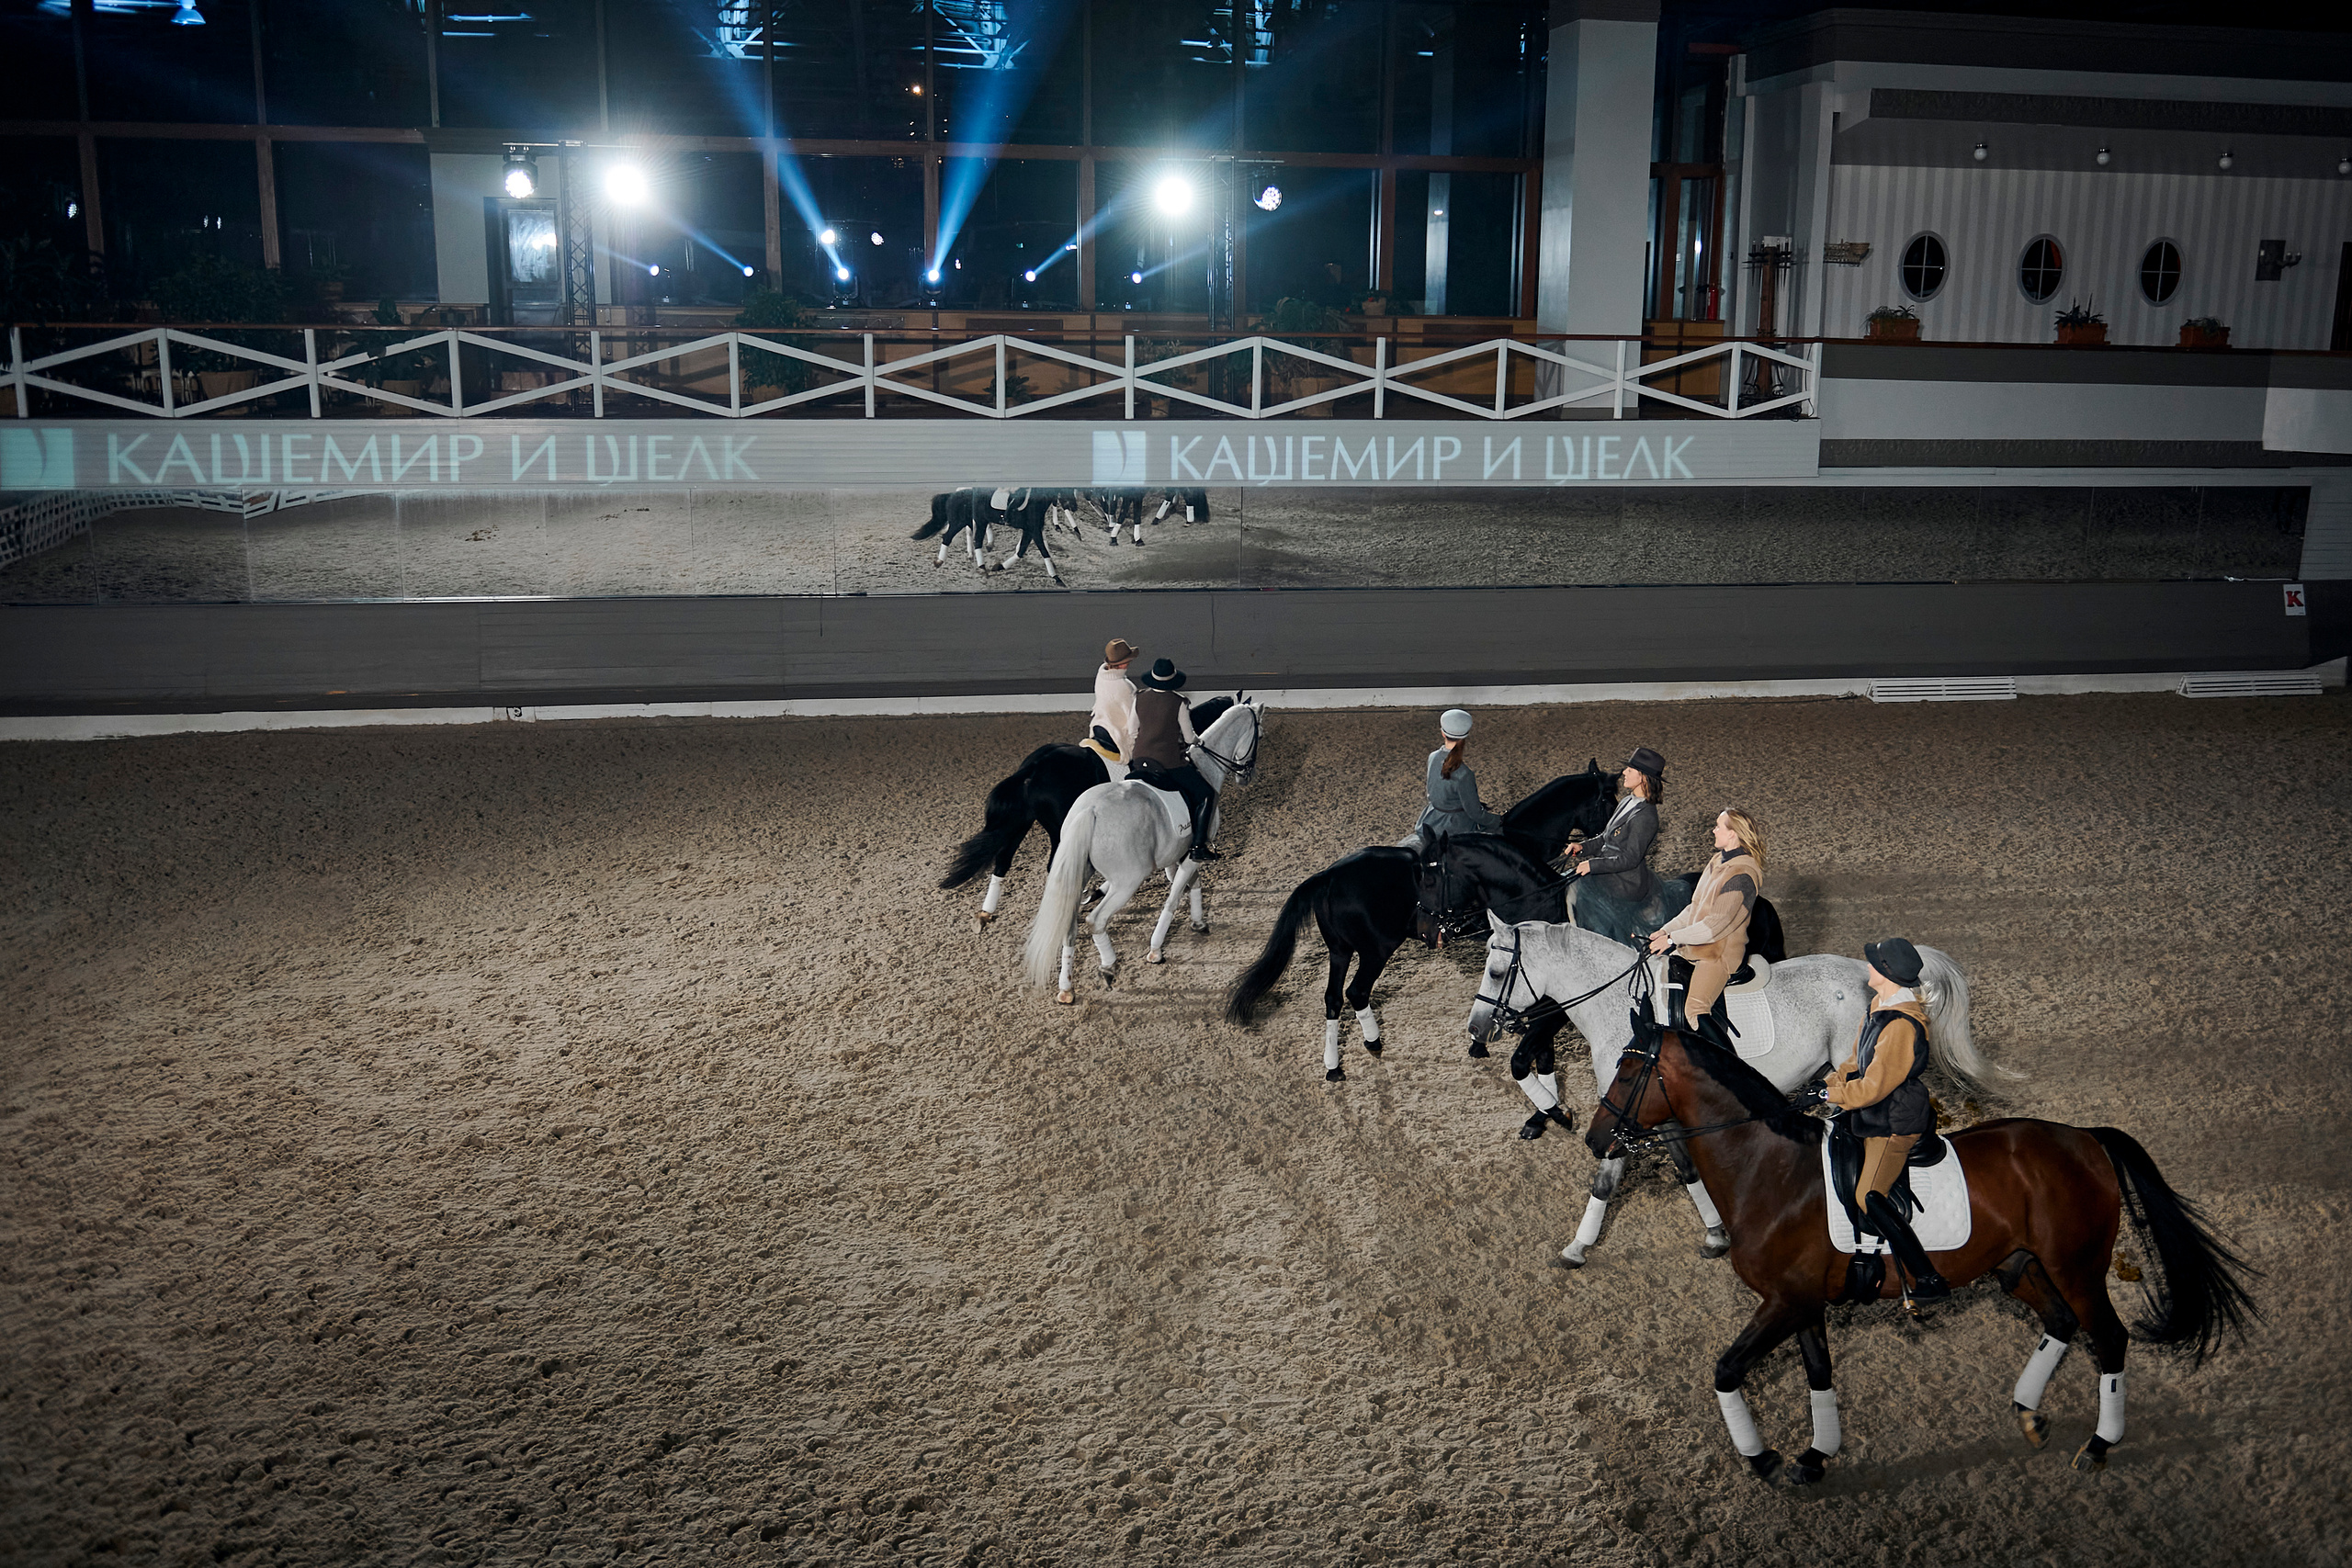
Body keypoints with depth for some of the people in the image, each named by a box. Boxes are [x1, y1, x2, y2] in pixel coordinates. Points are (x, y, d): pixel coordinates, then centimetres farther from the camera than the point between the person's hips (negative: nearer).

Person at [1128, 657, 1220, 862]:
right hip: (1171, 763, -5)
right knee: (1206, 795, 5)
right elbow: (1189, 738, -7)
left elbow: (1133, 733, 12)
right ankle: (1199, 846, -2)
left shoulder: (1139, 699, 2)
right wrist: (1198, 741, 15)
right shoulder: (1179, 702, -13)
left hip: (1141, 760, 5)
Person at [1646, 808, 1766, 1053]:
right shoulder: (1718, 860, 11)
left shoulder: (1742, 875, -19)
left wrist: (1673, 938, -18)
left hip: (1721, 954, -10)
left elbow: (1718, 924, -22)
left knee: (1695, 1011, -23)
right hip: (1696, 947, 10)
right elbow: (1696, 907, 17)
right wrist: (1665, 930, 7)